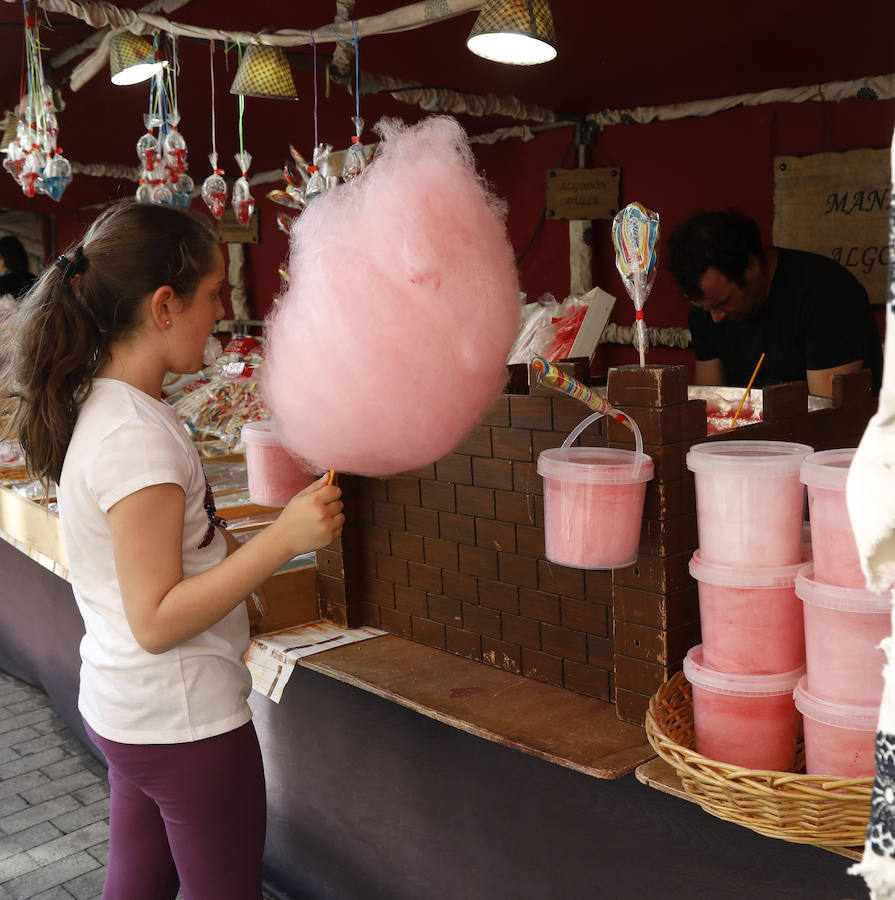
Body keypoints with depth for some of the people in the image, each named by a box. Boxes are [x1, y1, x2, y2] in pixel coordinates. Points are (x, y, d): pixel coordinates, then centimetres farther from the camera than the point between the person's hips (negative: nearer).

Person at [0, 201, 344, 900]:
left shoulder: (102, 409, 5)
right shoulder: (138, 437, -24)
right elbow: (156, 621, -24)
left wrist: (250, 542, 12)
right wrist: (281, 540, -28)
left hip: (128, 711, 9)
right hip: (185, 721, -9)